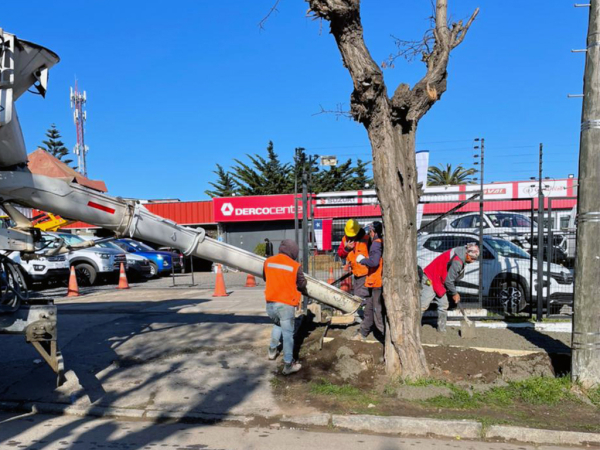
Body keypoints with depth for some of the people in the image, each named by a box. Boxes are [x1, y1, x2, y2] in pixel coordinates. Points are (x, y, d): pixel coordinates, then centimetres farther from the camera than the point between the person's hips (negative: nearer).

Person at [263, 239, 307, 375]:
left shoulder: (268, 262, 1)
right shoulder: (295, 266, -11)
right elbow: (302, 285, 0)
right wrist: (303, 290, 23)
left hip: (270, 303, 5)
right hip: (286, 305, -5)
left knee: (277, 324, 31)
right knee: (288, 333, 4)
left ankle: (272, 350, 36)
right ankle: (288, 364, 9)